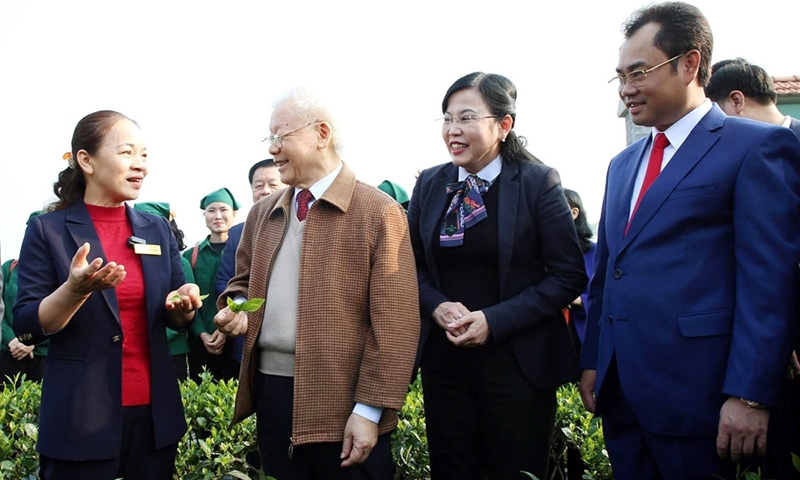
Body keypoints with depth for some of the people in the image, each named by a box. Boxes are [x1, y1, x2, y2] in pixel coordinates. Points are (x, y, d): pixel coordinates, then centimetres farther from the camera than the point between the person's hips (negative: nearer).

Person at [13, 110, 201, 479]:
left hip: (153, 411, 4)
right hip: (80, 417, -4)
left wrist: (185, 303, -11)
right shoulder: (47, 230, -4)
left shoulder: (157, 229, 8)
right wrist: (76, 289, -25)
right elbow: (27, 328, -8)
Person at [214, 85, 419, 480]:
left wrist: (369, 409, -15)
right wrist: (237, 309, 2)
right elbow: (243, 280, 26)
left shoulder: (378, 213, -7)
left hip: (344, 401, -5)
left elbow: (393, 323, -11)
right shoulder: (262, 214, 13)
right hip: (271, 392, 6)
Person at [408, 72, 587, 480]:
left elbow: (569, 275, -8)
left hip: (516, 361, -3)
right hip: (442, 358, 3)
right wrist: (437, 307, -10)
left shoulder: (537, 182, -7)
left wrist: (495, 321, -16)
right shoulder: (430, 184, 5)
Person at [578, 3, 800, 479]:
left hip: (694, 390, -7)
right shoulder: (623, 164, 17)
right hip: (619, 389, 7)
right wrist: (592, 361, 14)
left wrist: (750, 395, -16)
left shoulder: (757, 147, -6)